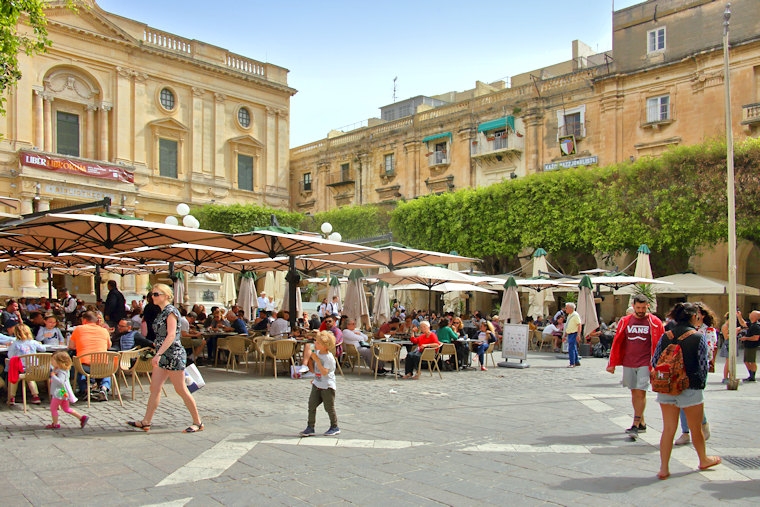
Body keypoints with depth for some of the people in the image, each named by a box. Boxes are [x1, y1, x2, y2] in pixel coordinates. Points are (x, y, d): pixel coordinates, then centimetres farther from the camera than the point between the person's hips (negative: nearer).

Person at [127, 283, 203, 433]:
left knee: (181, 390, -4)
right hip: (163, 356, 9)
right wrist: (159, 354, 20)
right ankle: (146, 422, 16)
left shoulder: (171, 311, -13)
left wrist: (158, 354, -27)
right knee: (154, 388, 9)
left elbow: (171, 335, -21)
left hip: (173, 355, -9)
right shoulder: (162, 312, 15)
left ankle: (198, 422, 5)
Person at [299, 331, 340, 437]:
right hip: (317, 384, 7)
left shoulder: (329, 358, -20)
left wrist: (317, 360, -28)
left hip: (327, 387, -7)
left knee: (329, 408, 4)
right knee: (311, 406, 3)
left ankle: (335, 427, 21)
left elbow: (324, 372, -29)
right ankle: (310, 428, 9)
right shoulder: (317, 353, 5)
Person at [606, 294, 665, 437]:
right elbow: (617, 343, 7)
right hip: (628, 363, 4)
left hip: (645, 364, -3)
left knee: (640, 392, -9)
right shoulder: (625, 321, 5)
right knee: (634, 392, 10)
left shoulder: (655, 322, -3)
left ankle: (636, 425, -5)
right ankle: (642, 423, 22)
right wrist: (612, 363, 5)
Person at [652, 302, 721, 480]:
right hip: (690, 388, -3)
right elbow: (703, 365, -8)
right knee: (696, 428, 17)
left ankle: (664, 468, 7)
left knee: (668, 429, 7)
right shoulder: (698, 337, -9)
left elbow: (654, 361, 2)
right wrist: (701, 384, 8)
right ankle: (703, 460, 39)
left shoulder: (666, 336, 1)